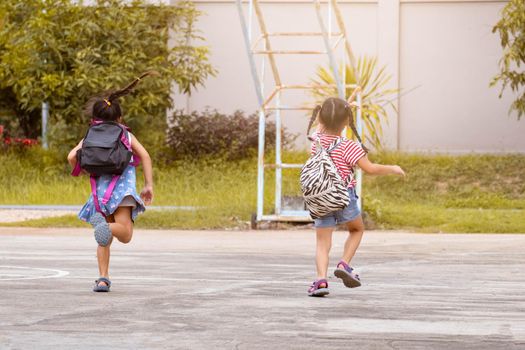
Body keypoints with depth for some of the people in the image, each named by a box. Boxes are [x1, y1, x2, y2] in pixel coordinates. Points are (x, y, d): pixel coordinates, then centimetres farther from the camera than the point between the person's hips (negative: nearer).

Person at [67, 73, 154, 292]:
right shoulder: (126, 135, 16)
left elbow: (72, 157, 2)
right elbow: (144, 155, 2)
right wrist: (149, 185, 2)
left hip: (100, 188, 2)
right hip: (123, 185, -2)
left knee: (104, 241, 13)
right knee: (125, 234, -15)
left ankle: (103, 278, 1)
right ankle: (107, 226, -47)